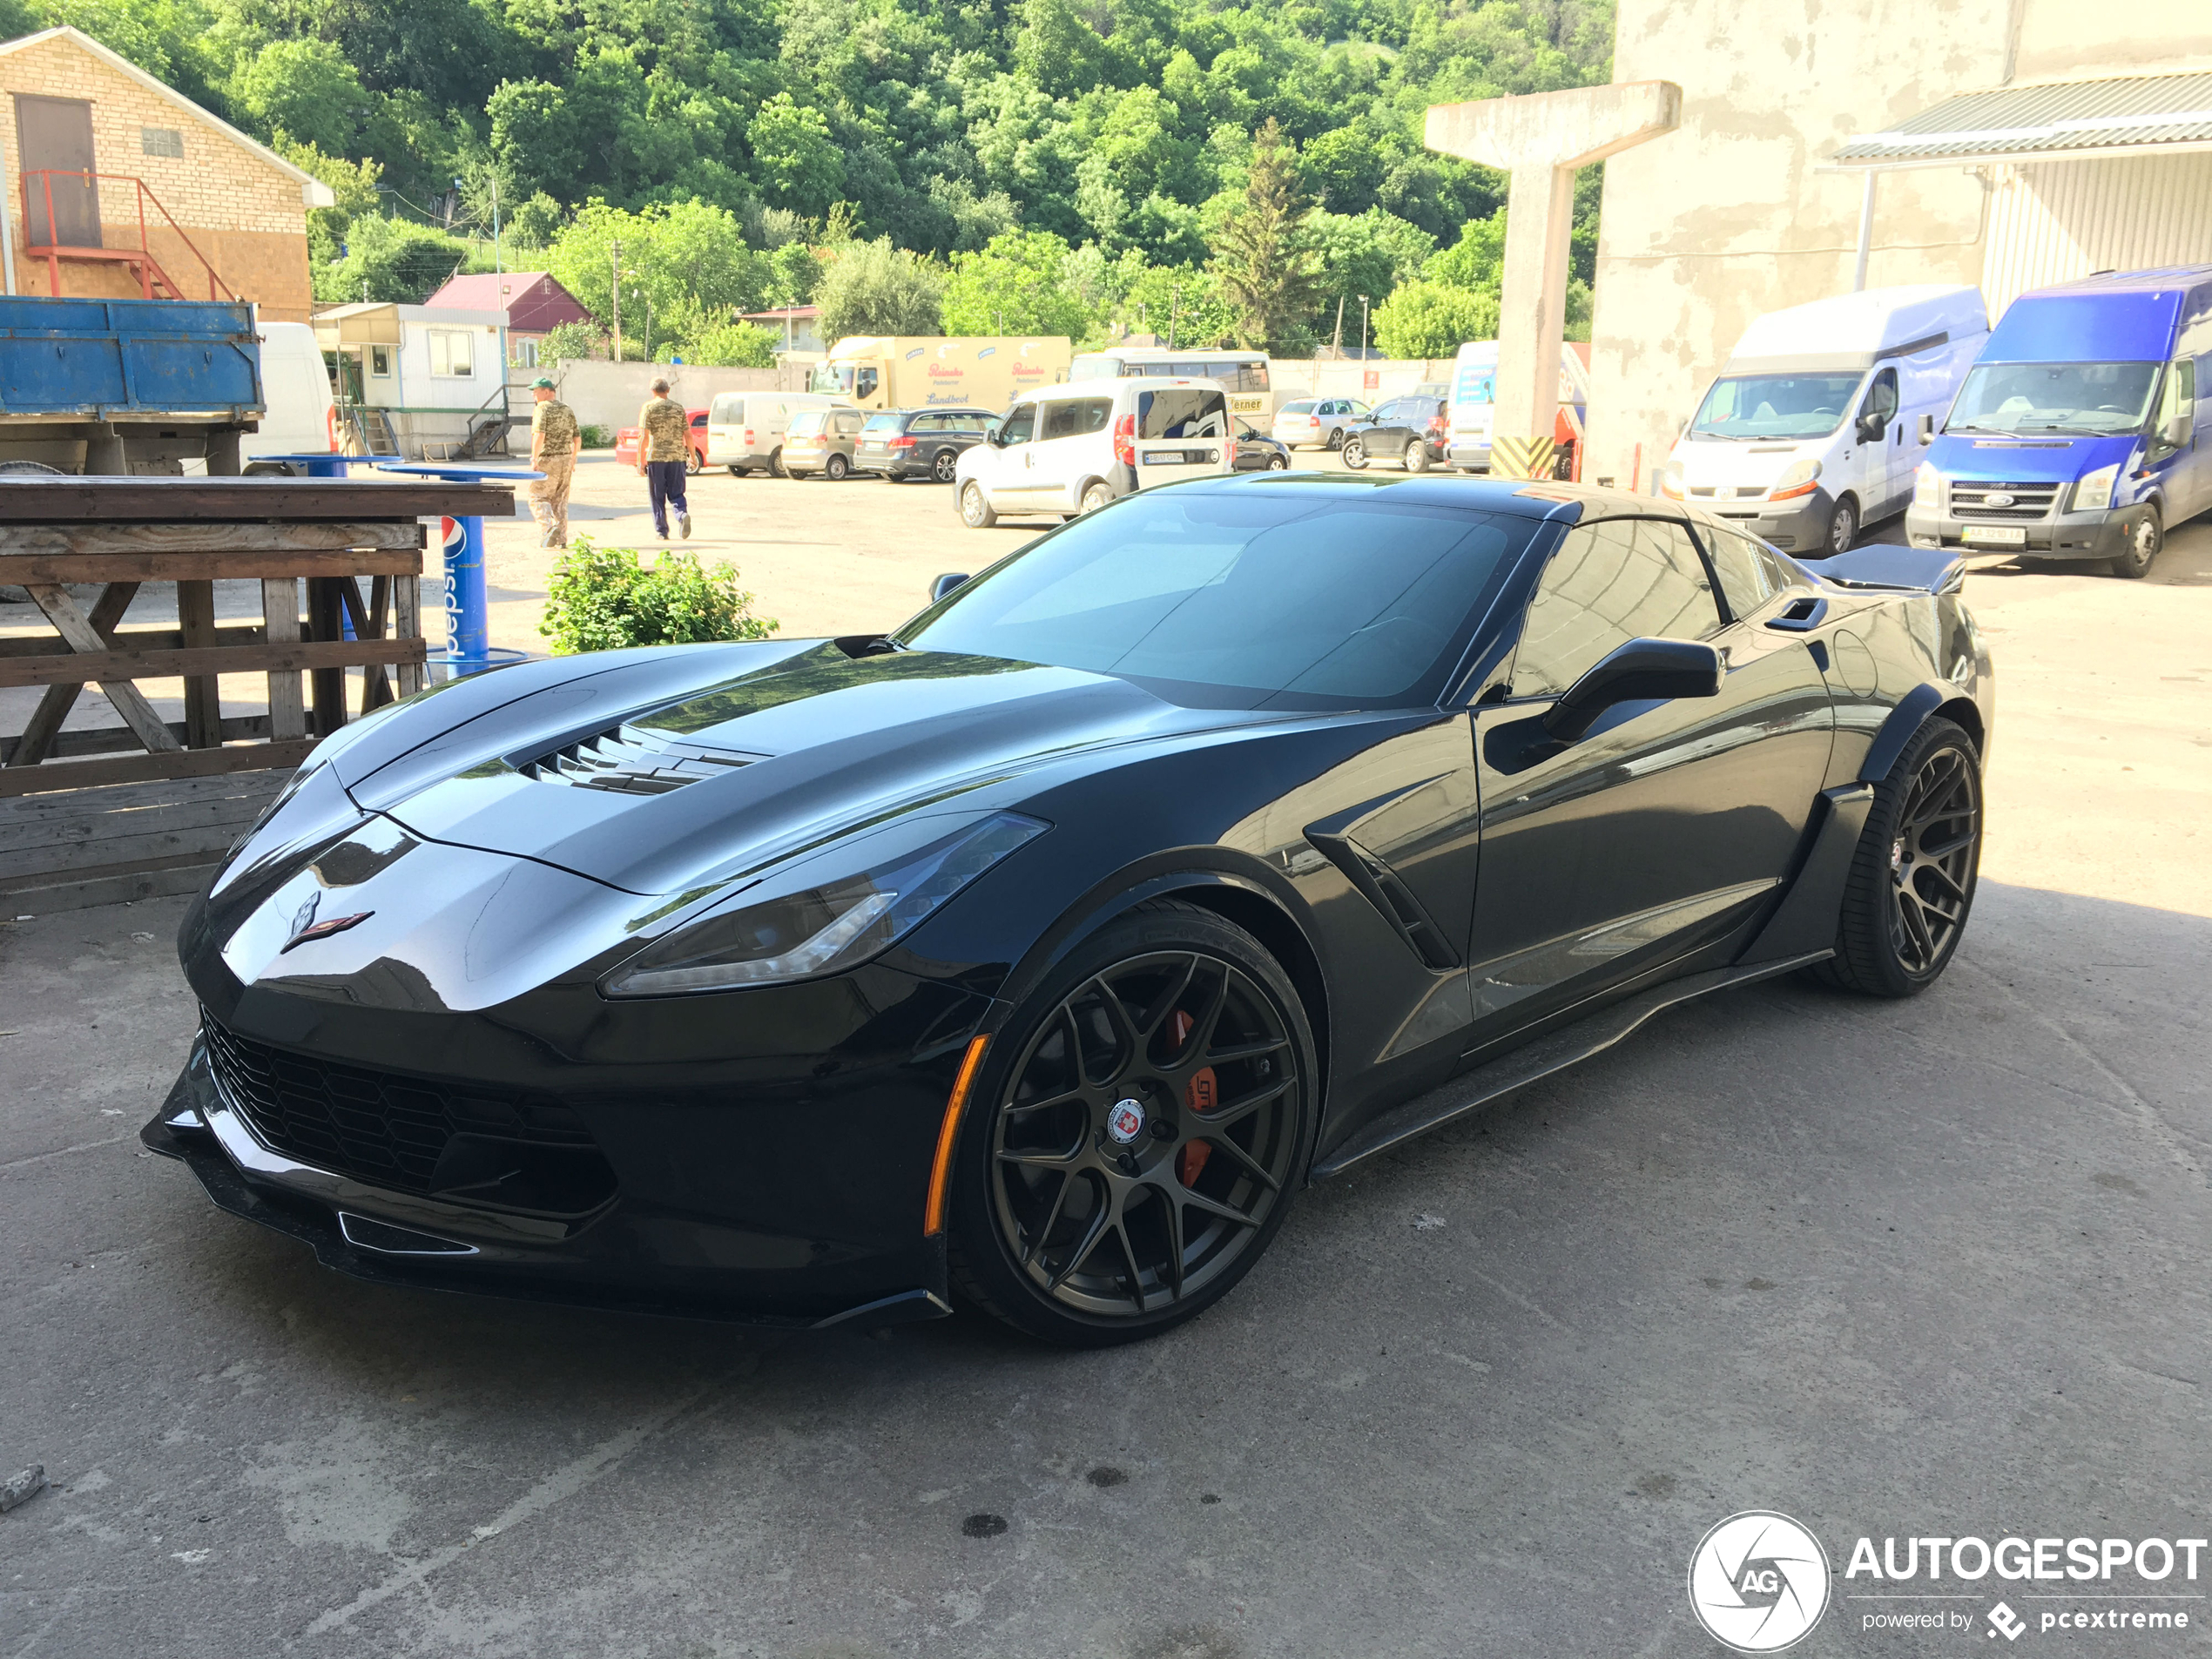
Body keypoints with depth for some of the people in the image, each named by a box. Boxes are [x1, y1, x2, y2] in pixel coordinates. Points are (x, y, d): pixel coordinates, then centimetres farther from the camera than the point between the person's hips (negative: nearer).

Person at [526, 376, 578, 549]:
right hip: (566, 458, 6)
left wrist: (534, 459, -21)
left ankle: (548, 529, -20)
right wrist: (573, 461, 21)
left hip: (547, 459, -6)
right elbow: (577, 438, 15)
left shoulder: (542, 408, -8)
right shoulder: (567, 409, 13)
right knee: (560, 501, 12)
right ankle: (561, 539, 11)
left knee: (538, 498, 1)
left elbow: (539, 434, -21)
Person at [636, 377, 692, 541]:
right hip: (677, 457, 2)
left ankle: (661, 531, 10)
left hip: (655, 457, -2)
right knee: (676, 494, 8)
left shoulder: (649, 408, -3)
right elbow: (688, 435, 5)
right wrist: (692, 455, 16)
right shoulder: (679, 408, 6)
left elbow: (644, 437, -8)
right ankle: (683, 514, -20)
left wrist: (640, 462, -6)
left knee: (658, 497, 8)